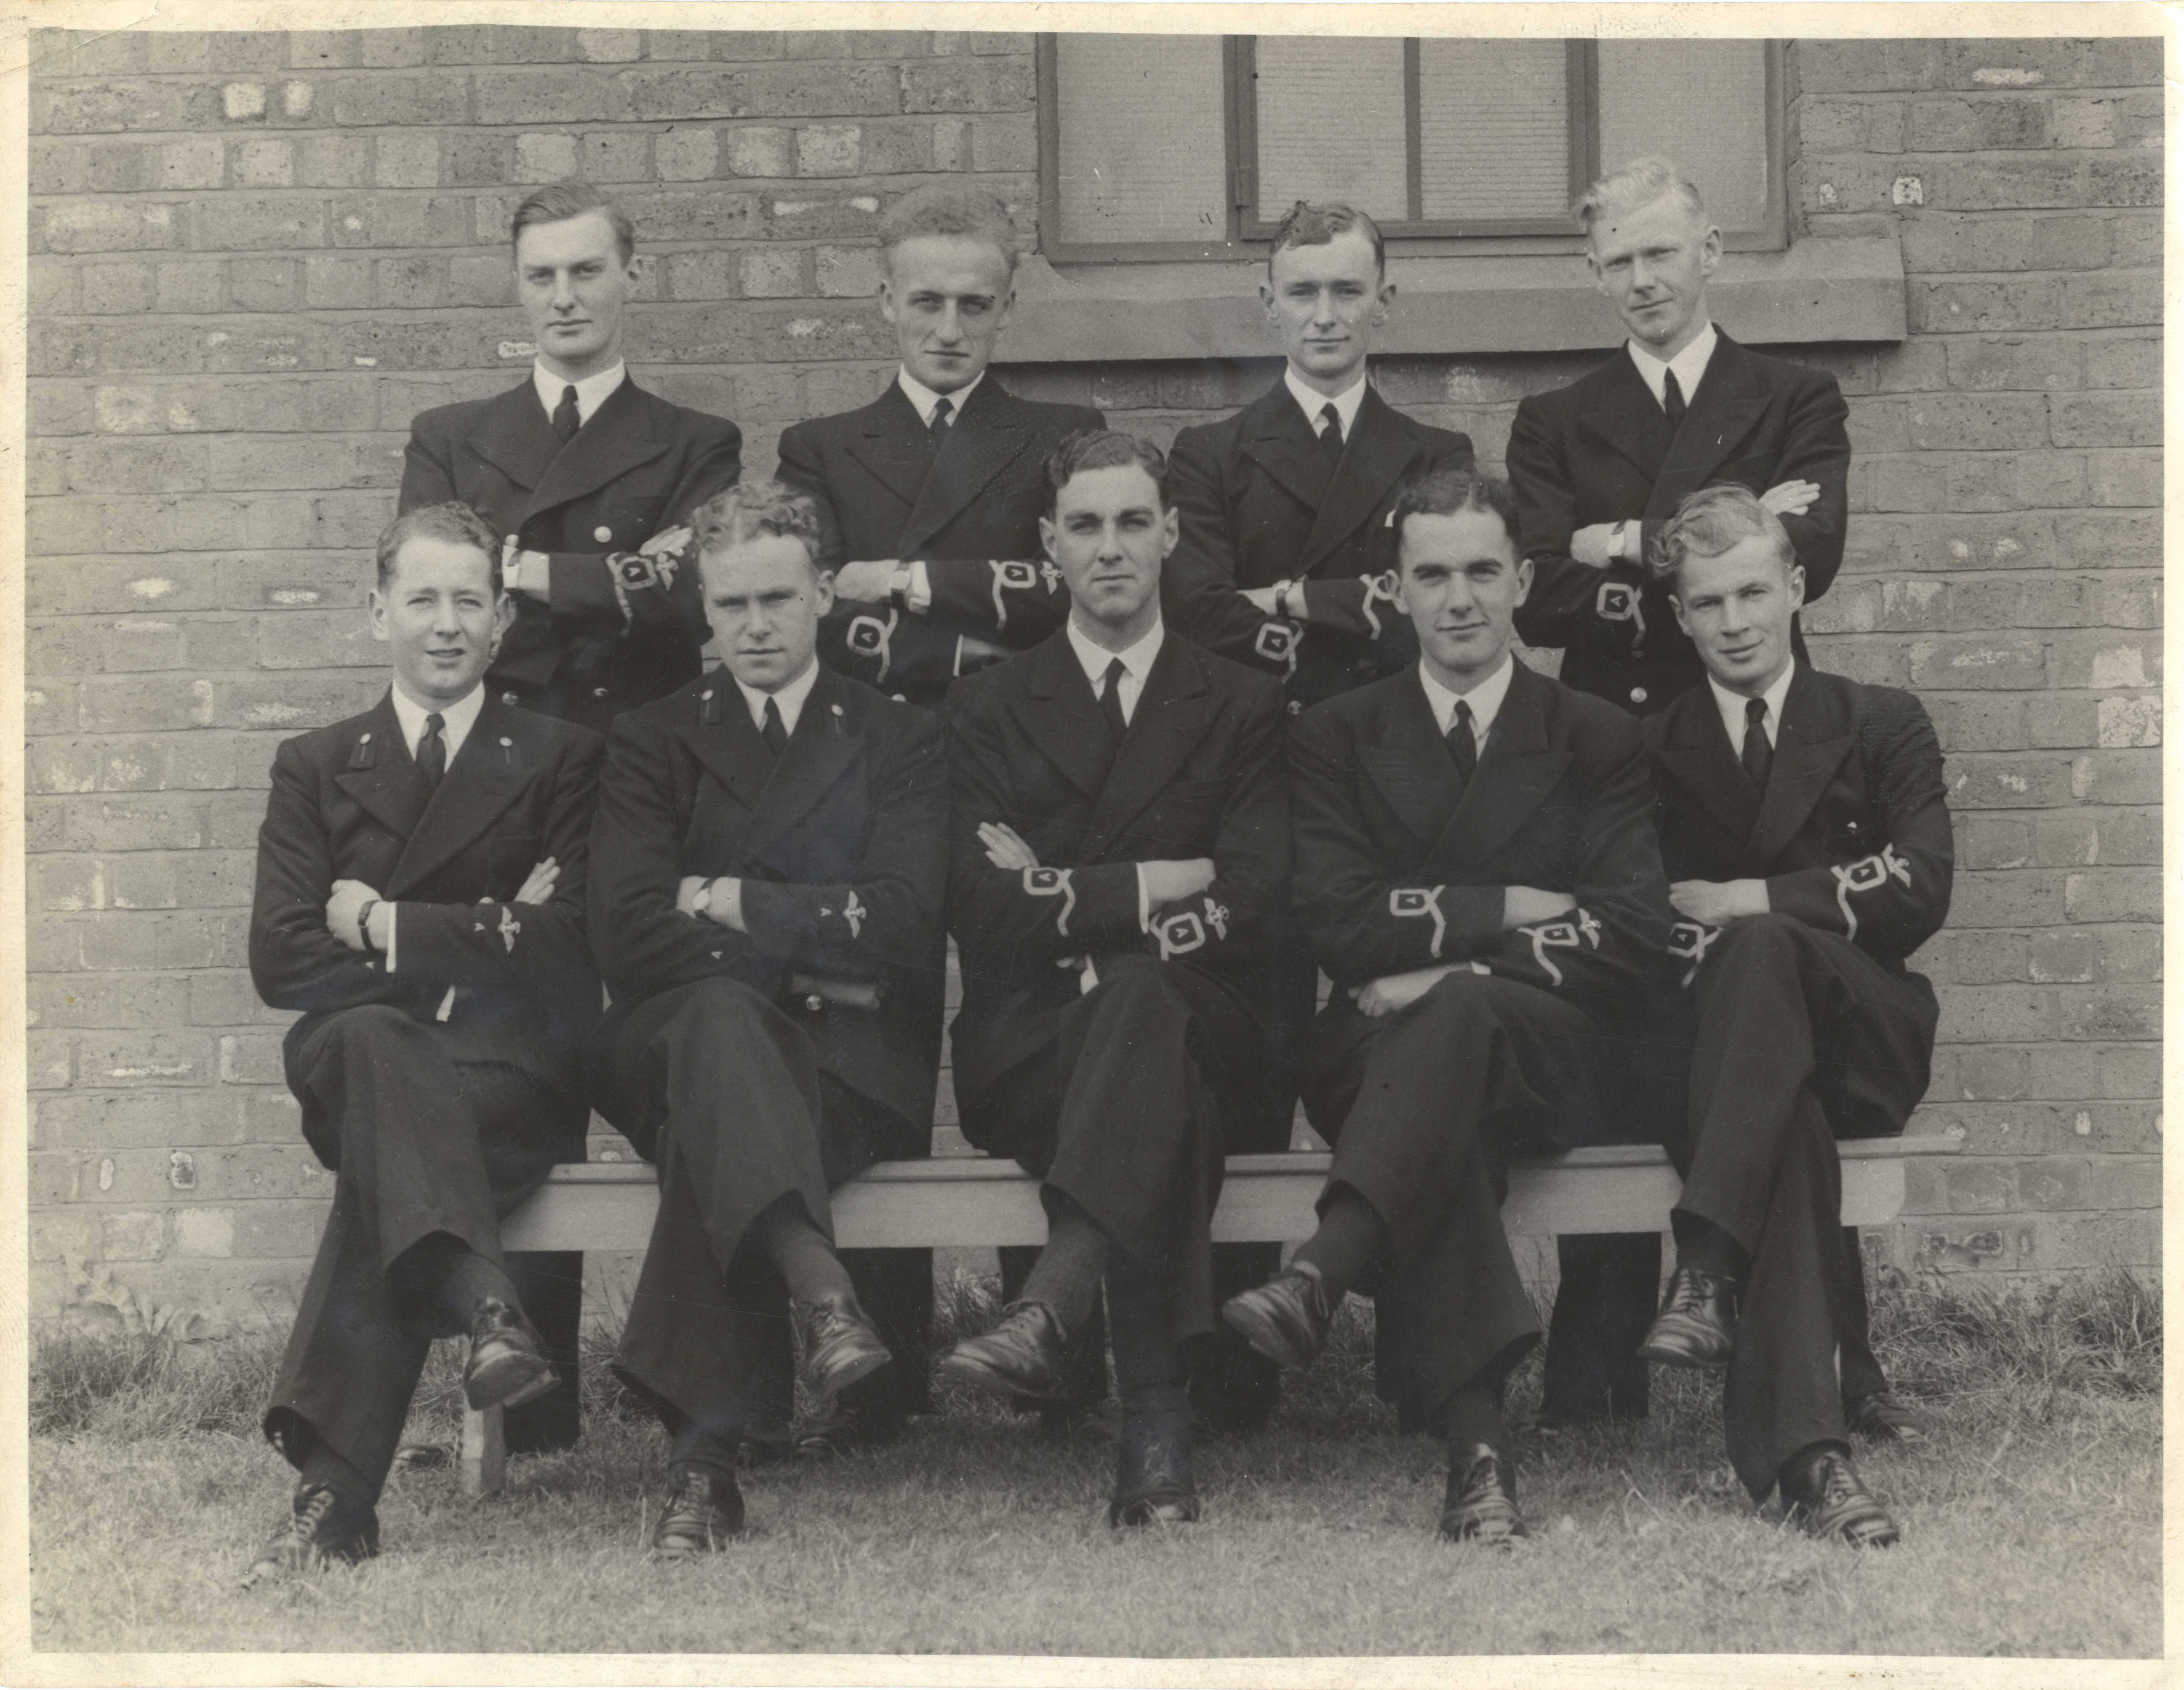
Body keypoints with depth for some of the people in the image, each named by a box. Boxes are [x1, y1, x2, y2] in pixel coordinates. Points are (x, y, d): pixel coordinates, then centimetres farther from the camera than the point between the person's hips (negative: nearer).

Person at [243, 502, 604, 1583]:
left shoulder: (560, 762, 15)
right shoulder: (315, 767, 19)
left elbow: (562, 951, 0)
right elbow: (281, 958, 4)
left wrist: (391, 926, -1)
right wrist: (480, 938, -5)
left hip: (519, 1068, -1)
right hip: (365, 1053, 1)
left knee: (386, 1126, -34)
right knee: (372, 1040, -37)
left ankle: (334, 1492, -41)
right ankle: (486, 1309, -56)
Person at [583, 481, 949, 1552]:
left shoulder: (898, 741, 16)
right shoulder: (652, 741, 18)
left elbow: (901, 922, -1)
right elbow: (628, 932, 1)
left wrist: (735, 905, -3)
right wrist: (803, 955, -7)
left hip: (851, 1061, 0)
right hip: (676, 1047, 1)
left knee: (713, 1134, -35)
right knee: (720, 1013, -37)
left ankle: (705, 1451, -40)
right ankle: (820, 1294, -60)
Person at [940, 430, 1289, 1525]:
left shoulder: (1242, 709, 16)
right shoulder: (988, 708, 16)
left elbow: (1251, 898, 0)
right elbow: (983, 912, -1)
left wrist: (1071, 896, -7)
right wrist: (1159, 886, -7)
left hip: (1201, 1028, 0)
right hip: (1027, 1041, 0)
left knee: (1138, 994, -39)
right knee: (1161, 1107, -37)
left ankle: (1050, 1310, -52)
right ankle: (1156, 1422, -45)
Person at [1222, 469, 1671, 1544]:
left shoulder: (1597, 742, 13)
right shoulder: (1337, 738, 14)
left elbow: (1630, 940, 0)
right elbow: (1339, 921, -2)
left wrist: (1456, 970, -11)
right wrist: (1515, 908, -8)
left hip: (1553, 1052, 0)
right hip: (1378, 1046, 1)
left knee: (1459, 1015, -38)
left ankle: (1320, 1279, -56)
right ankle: (1475, 1443, -49)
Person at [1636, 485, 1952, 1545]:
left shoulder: (1882, 726, 15)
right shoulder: (1650, 752, 18)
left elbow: (1920, 891, -1)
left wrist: (1744, 903, -8)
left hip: (1862, 1043, 0)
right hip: (1704, 1041, 0)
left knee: (1763, 945, -35)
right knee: (1788, 1118, -37)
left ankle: (1709, 1268, -47)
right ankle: (1808, 1449, -49)